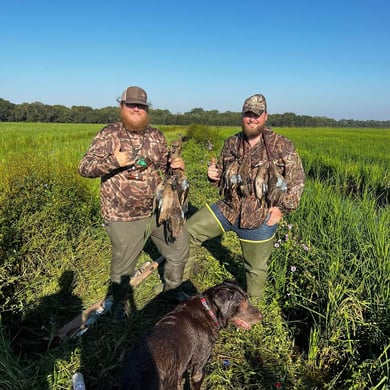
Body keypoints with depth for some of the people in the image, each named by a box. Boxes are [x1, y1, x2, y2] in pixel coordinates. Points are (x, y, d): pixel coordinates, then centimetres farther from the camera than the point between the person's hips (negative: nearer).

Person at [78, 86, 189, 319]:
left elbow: (165, 167, 15)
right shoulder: (109, 135, -7)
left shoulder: (156, 136, 6)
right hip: (124, 218, -4)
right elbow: (84, 168, -11)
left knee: (179, 247, 14)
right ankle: (120, 302, 43)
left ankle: (172, 289, 40)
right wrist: (115, 161, -26)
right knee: (123, 264, 11)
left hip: (159, 210, 5)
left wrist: (177, 165, -8)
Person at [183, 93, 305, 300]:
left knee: (256, 267, 15)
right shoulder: (231, 144, 2)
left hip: (260, 218, -3)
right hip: (228, 208, 4)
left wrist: (282, 207, -12)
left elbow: (297, 180, -6)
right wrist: (213, 175, -8)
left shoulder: (282, 146, -12)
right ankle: (181, 281, 20)